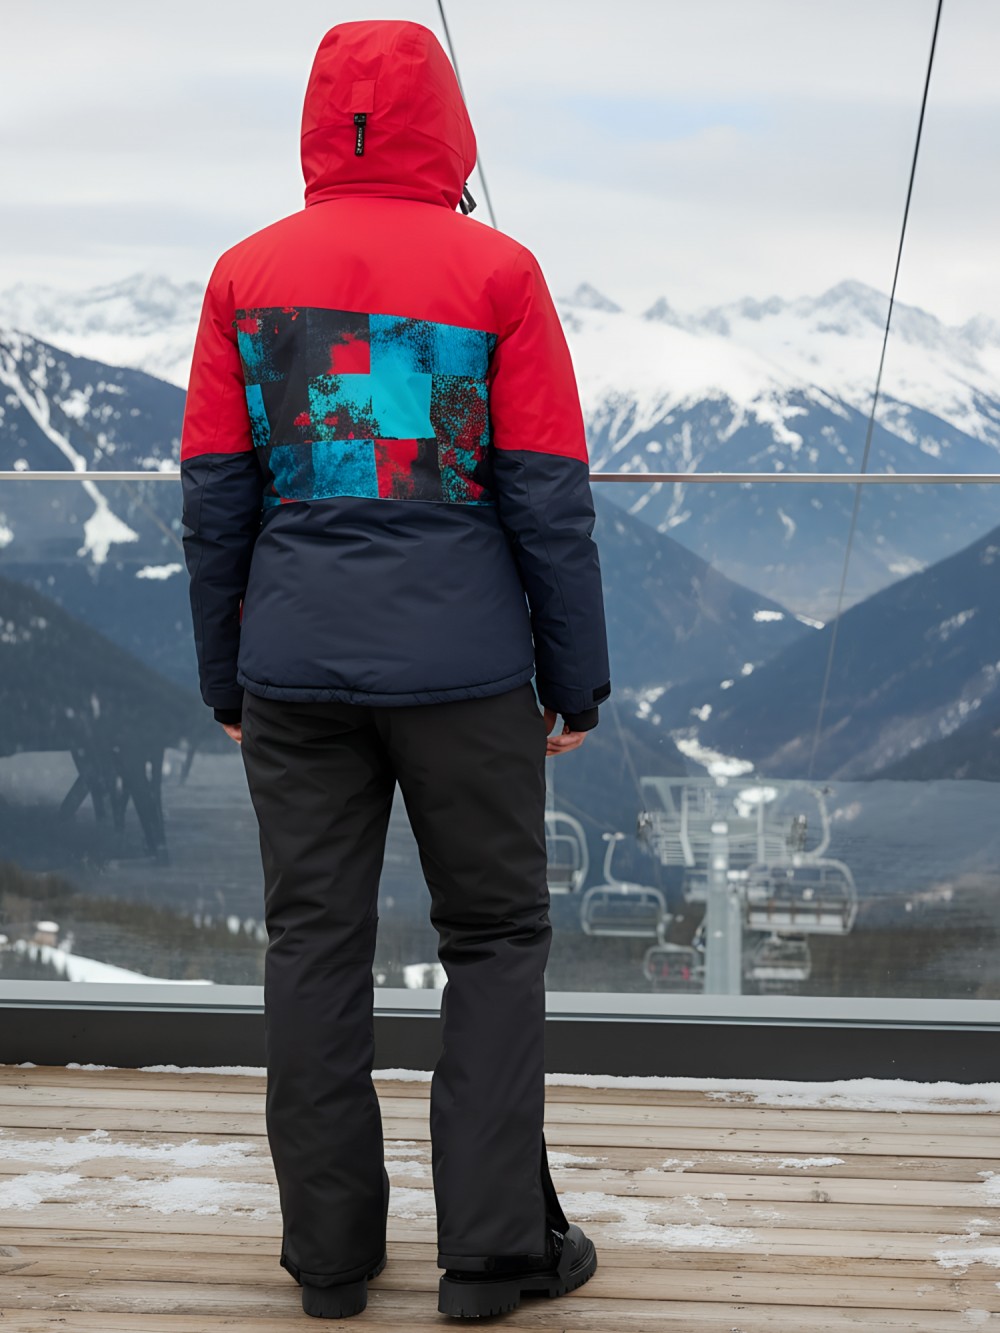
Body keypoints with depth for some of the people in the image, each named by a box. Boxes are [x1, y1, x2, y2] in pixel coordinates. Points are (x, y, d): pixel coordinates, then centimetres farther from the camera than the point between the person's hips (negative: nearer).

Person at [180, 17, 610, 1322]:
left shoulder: (247, 275, 4)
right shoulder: (496, 273, -3)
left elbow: (215, 496, 5)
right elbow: (550, 496, -4)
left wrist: (226, 677, 14)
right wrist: (578, 677, 4)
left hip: (296, 673, 3)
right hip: (463, 665, -2)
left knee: (315, 943, 9)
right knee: (496, 935, 9)